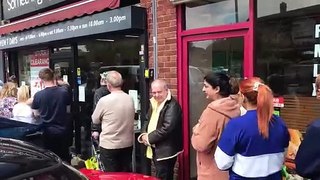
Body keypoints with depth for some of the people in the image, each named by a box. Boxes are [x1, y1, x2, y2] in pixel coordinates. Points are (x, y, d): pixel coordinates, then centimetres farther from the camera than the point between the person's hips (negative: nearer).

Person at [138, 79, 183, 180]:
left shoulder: (172, 105, -18)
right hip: (155, 149, 9)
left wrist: (149, 138, -16)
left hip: (166, 151, -8)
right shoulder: (153, 103, 11)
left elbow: (167, 128, -26)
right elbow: (148, 120, 16)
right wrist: (144, 134, -3)